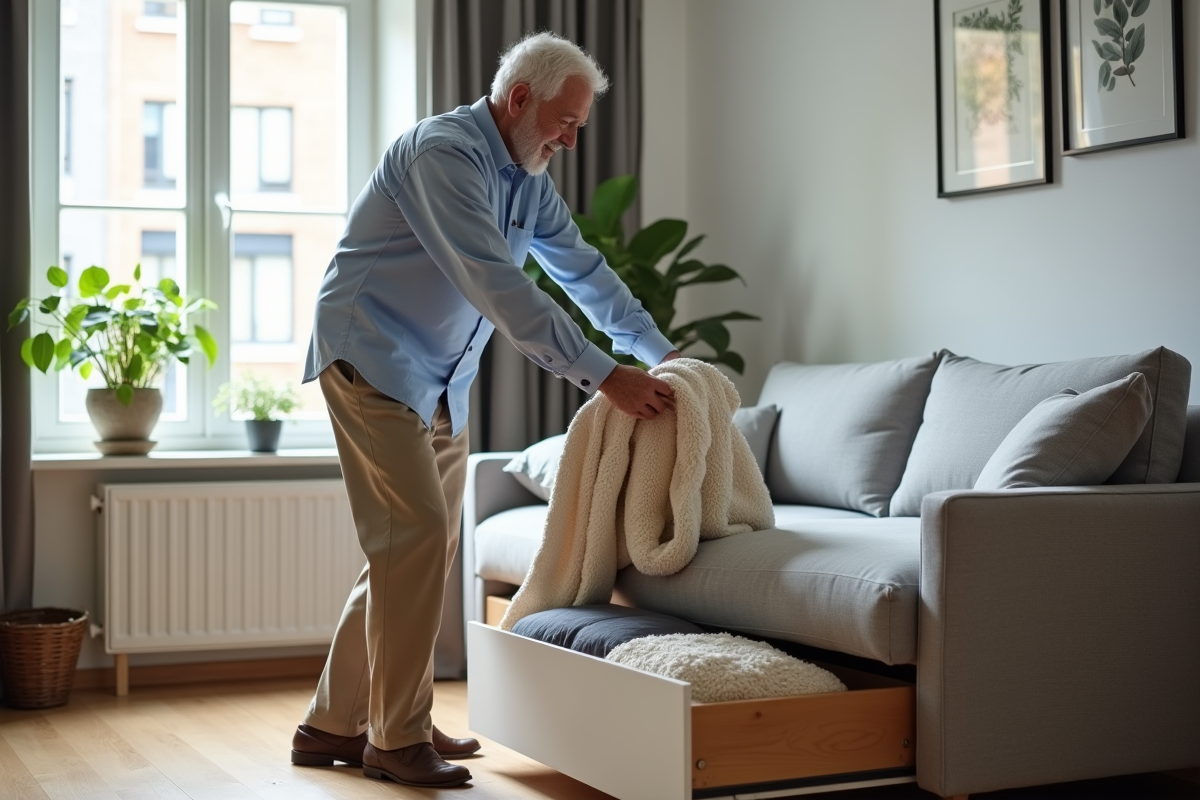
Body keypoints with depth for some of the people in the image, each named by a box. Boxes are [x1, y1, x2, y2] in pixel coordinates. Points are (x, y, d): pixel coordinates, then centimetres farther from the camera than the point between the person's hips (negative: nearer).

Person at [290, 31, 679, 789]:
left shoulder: (528, 180, 9)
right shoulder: (444, 152, -20)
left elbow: (586, 271, 17)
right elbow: (499, 285, -29)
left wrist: (663, 355, 9)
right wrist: (605, 376, -31)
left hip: (440, 383, 9)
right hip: (374, 360, -9)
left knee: (421, 551, 8)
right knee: (416, 537, -13)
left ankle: (336, 724, 16)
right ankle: (398, 739, -2)